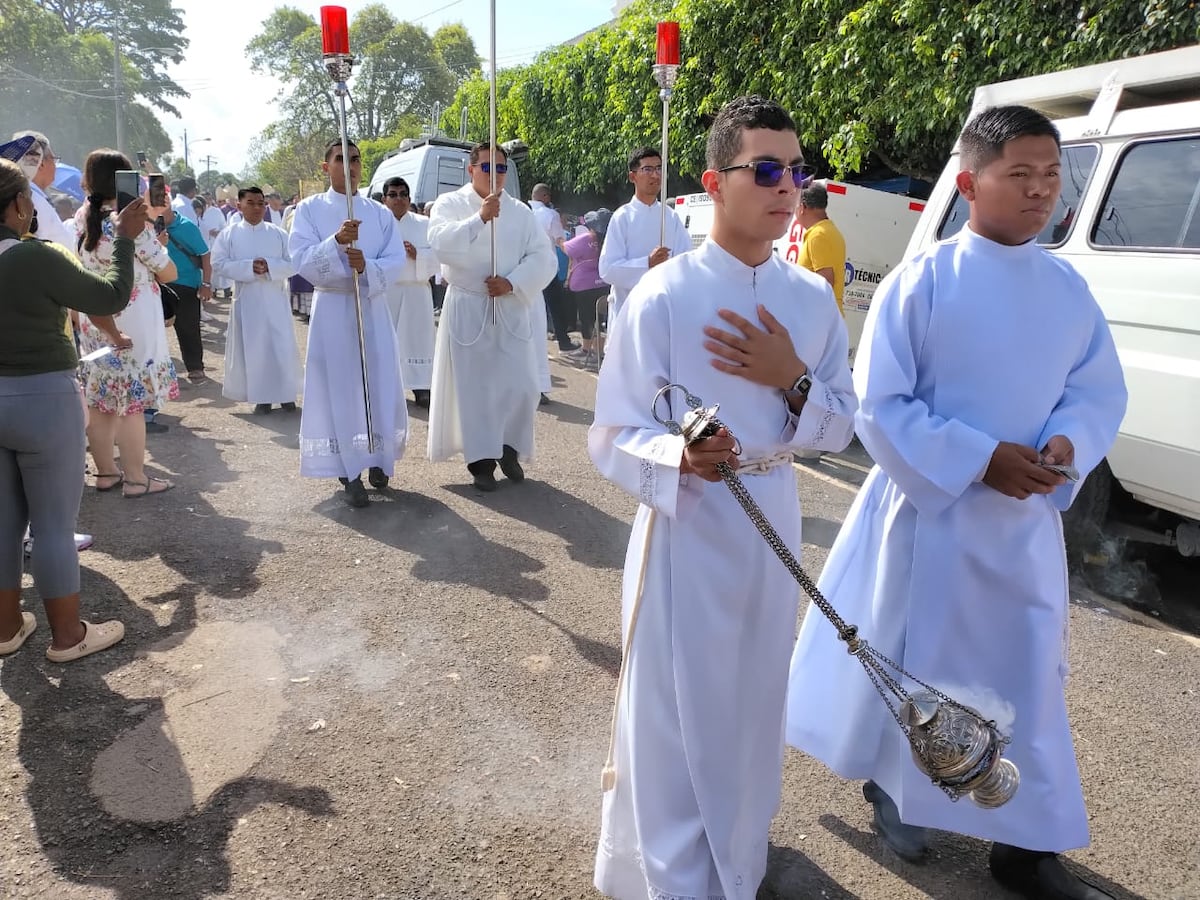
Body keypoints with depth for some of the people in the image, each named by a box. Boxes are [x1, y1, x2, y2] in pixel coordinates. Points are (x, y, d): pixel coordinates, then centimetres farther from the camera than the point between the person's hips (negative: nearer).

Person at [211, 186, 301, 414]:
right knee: (252, 348, 3)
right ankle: (261, 396, 13)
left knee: (282, 347, 1)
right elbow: (218, 264, -5)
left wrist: (269, 266, -18)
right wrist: (249, 267, -17)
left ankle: (286, 394, 14)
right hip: (246, 301, 0)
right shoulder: (228, 234, 3)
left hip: (275, 300, 0)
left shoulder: (279, 234, 4)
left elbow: (293, 263, -1)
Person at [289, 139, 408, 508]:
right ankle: (349, 474, 5)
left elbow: (396, 261, -4)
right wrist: (337, 242, -27)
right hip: (332, 309, -2)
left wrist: (367, 267, -23)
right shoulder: (309, 209, 1)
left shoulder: (380, 213, 7)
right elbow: (302, 261, -11)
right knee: (338, 388, -2)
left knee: (380, 387, 5)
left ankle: (378, 460, 24)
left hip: (373, 308, 2)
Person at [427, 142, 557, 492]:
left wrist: (511, 283, -15)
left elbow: (543, 258, -1)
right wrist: (479, 218, -28)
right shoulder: (450, 204, 1)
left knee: (521, 386, 0)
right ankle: (481, 458, 14)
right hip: (467, 310, -2)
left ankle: (509, 447, 22)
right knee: (474, 387, 1)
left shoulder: (520, 211, 8)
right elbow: (441, 244, -18)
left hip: (512, 310, 2)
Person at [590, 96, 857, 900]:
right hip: (687, 521, -5)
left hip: (773, 518, 5)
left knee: (752, 702, 21)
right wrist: (679, 457, -33)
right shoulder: (663, 296, -14)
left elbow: (841, 428, 4)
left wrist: (793, 381, -15)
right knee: (676, 712, 4)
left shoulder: (812, 298, 1)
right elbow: (613, 437, -13)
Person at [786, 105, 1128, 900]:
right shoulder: (921, 282, -12)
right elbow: (881, 407, -14)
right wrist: (981, 459, -20)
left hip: (1027, 519, 5)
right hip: (929, 512, -4)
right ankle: (892, 785, 40)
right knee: (911, 659, 12)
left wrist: (1067, 443, -13)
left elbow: (1101, 392, 8)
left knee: (1027, 674, 11)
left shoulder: (1068, 289, 3)